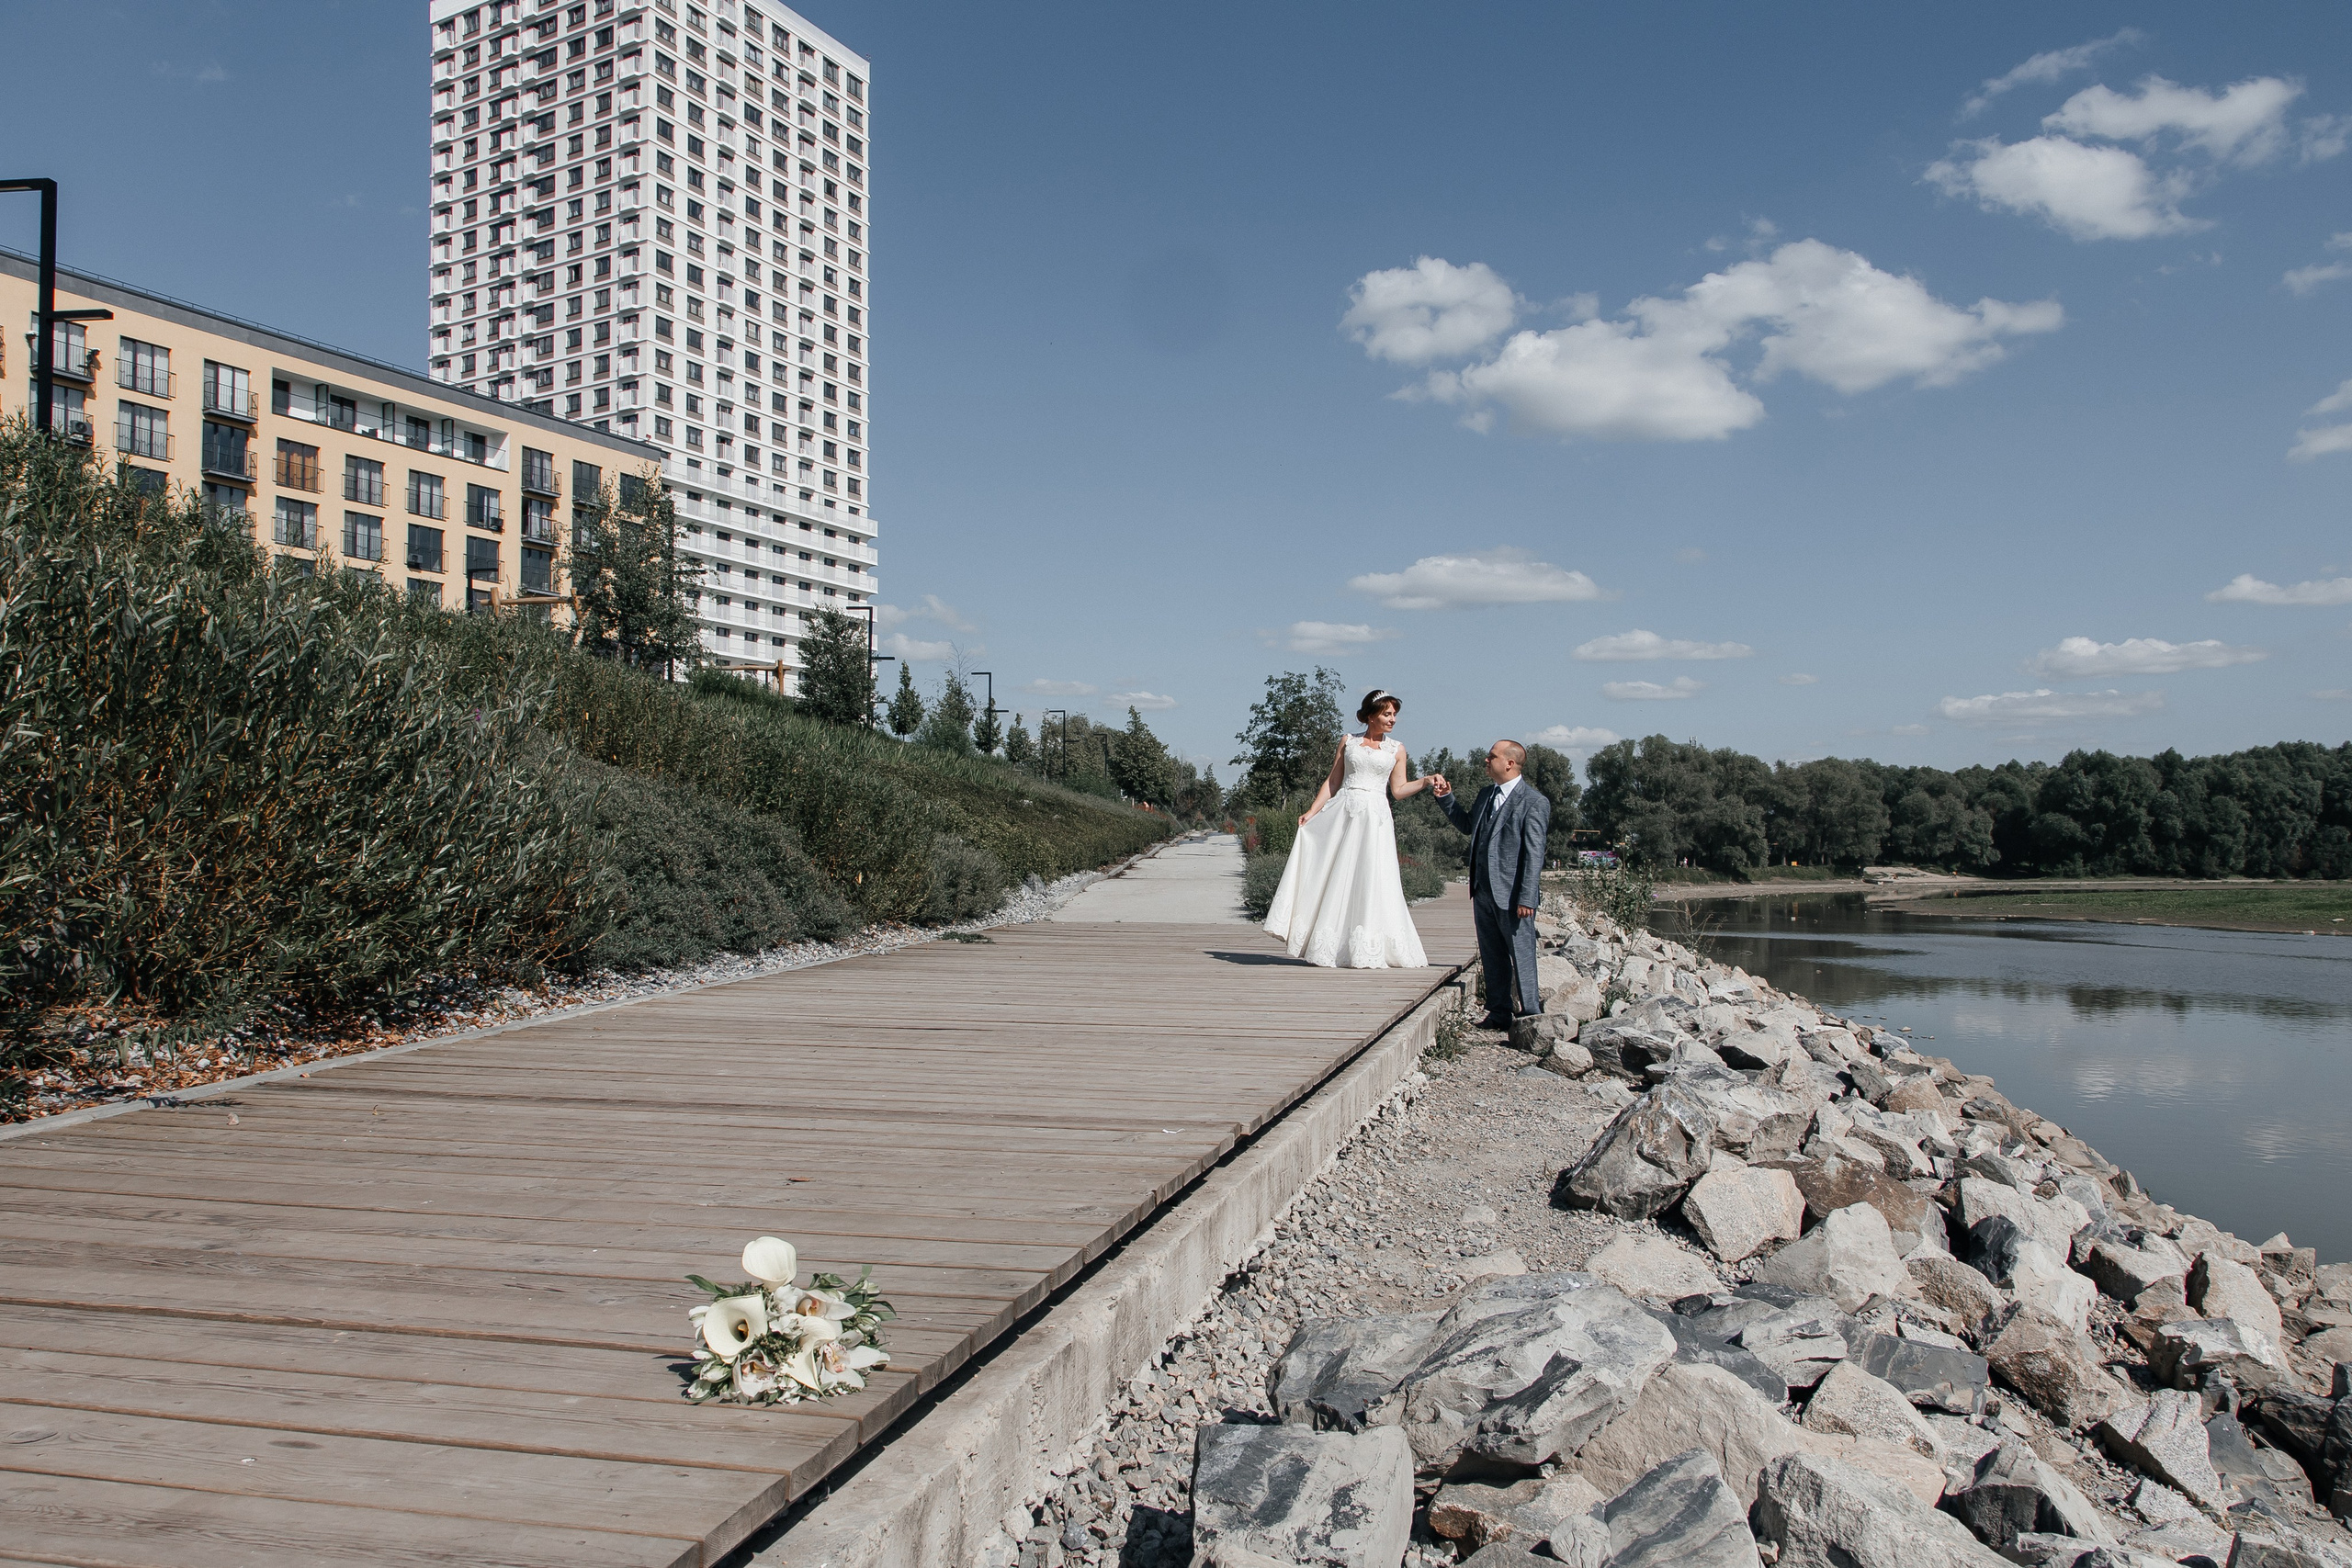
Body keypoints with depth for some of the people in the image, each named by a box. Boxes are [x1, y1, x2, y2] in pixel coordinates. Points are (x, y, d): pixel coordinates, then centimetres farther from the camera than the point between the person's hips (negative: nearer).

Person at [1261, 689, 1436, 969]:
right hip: (1342, 811, 1)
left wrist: (1425, 782, -5)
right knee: (1332, 875, -4)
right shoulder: (1348, 741, 11)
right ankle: (1328, 945, 2)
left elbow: (1398, 789, 9)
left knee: (1370, 879, -6)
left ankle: (1365, 950, 1)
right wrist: (1312, 811, 2)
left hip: (1375, 817, 0)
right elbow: (1332, 782, 10)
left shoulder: (1396, 750, 11)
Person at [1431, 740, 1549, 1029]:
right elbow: (1467, 825, 30)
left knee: (1521, 956, -1)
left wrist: (1526, 898, -19)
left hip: (1512, 895, -8)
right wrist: (1446, 798, 16)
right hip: (1483, 891, 8)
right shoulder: (1486, 794, 13)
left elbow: (1534, 853, -14)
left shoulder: (1534, 802, -10)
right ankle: (1499, 1013, 22)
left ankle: (1530, 1015, 9)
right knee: (1492, 956, 13)